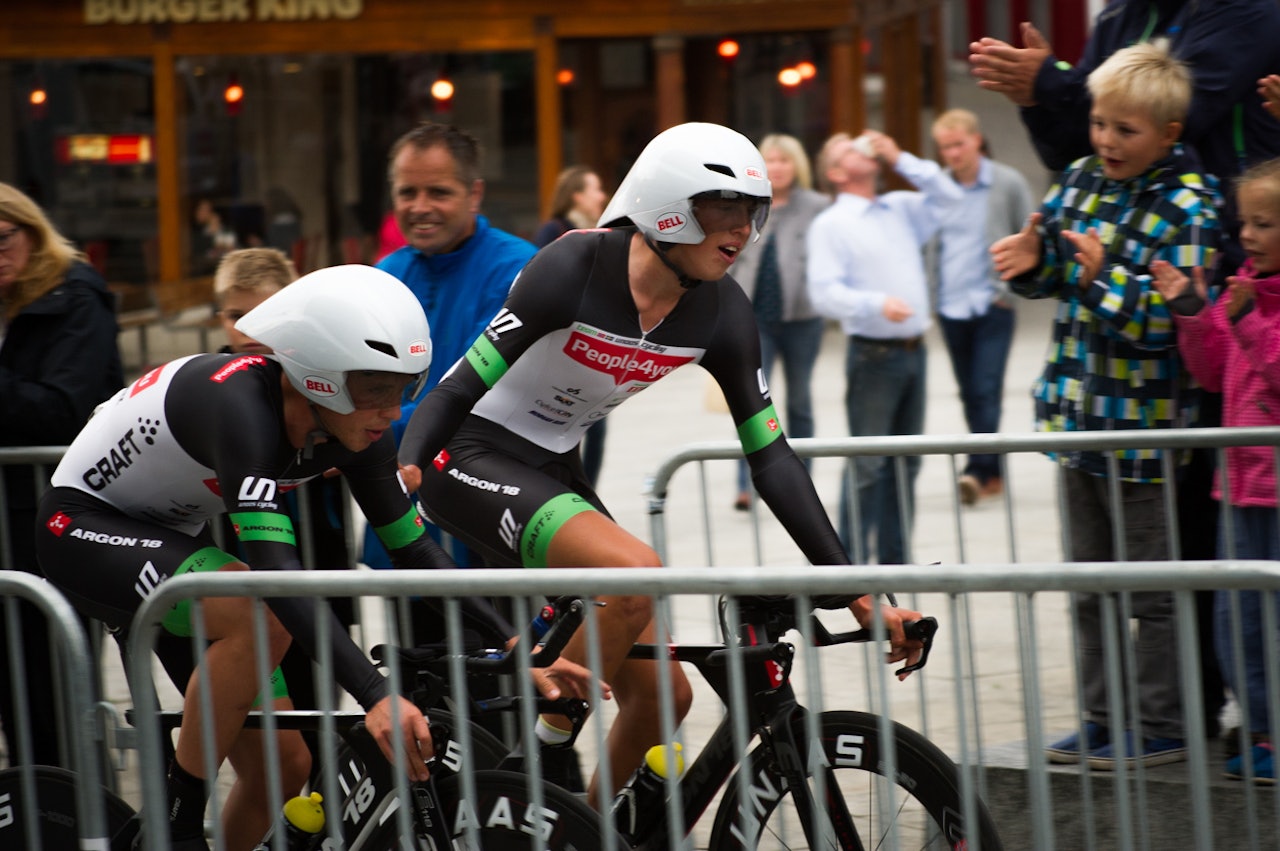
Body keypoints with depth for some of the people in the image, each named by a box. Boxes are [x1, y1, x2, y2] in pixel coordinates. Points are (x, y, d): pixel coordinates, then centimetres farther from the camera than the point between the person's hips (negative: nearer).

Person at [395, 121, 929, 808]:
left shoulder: (720, 311, -6)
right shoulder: (576, 267, -23)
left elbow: (769, 455, -3)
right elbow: (461, 386, -23)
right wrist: (404, 471, -42)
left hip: (554, 469, 7)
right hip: (473, 461, -7)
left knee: (661, 694, 1)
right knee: (635, 571, -32)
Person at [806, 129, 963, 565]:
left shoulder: (901, 208, 15)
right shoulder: (830, 225, -4)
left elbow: (948, 197, 10)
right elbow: (825, 293, -12)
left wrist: (900, 159, 5)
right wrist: (877, 304, -27)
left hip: (913, 350, 6)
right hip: (873, 354, -6)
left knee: (905, 462, 10)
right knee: (867, 464, -8)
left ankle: (895, 559, 16)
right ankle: (851, 565, -4)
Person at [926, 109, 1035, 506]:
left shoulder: (1009, 184, -2)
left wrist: (1012, 284, -6)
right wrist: (931, 287, 7)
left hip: (992, 305, -4)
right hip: (951, 307, 4)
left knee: (987, 391, -13)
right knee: (970, 394, 8)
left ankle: (978, 470, -18)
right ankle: (993, 473, 16)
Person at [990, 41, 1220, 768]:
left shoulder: (1188, 207, -14)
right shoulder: (1083, 179, 7)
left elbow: (1175, 313, -21)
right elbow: (1054, 275, 17)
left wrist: (1107, 279, -31)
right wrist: (1031, 261, -5)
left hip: (1143, 424, -7)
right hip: (1081, 413, 7)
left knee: (1154, 588, 1)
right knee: (1090, 584, 14)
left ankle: (1161, 727, 10)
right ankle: (1104, 719, 24)